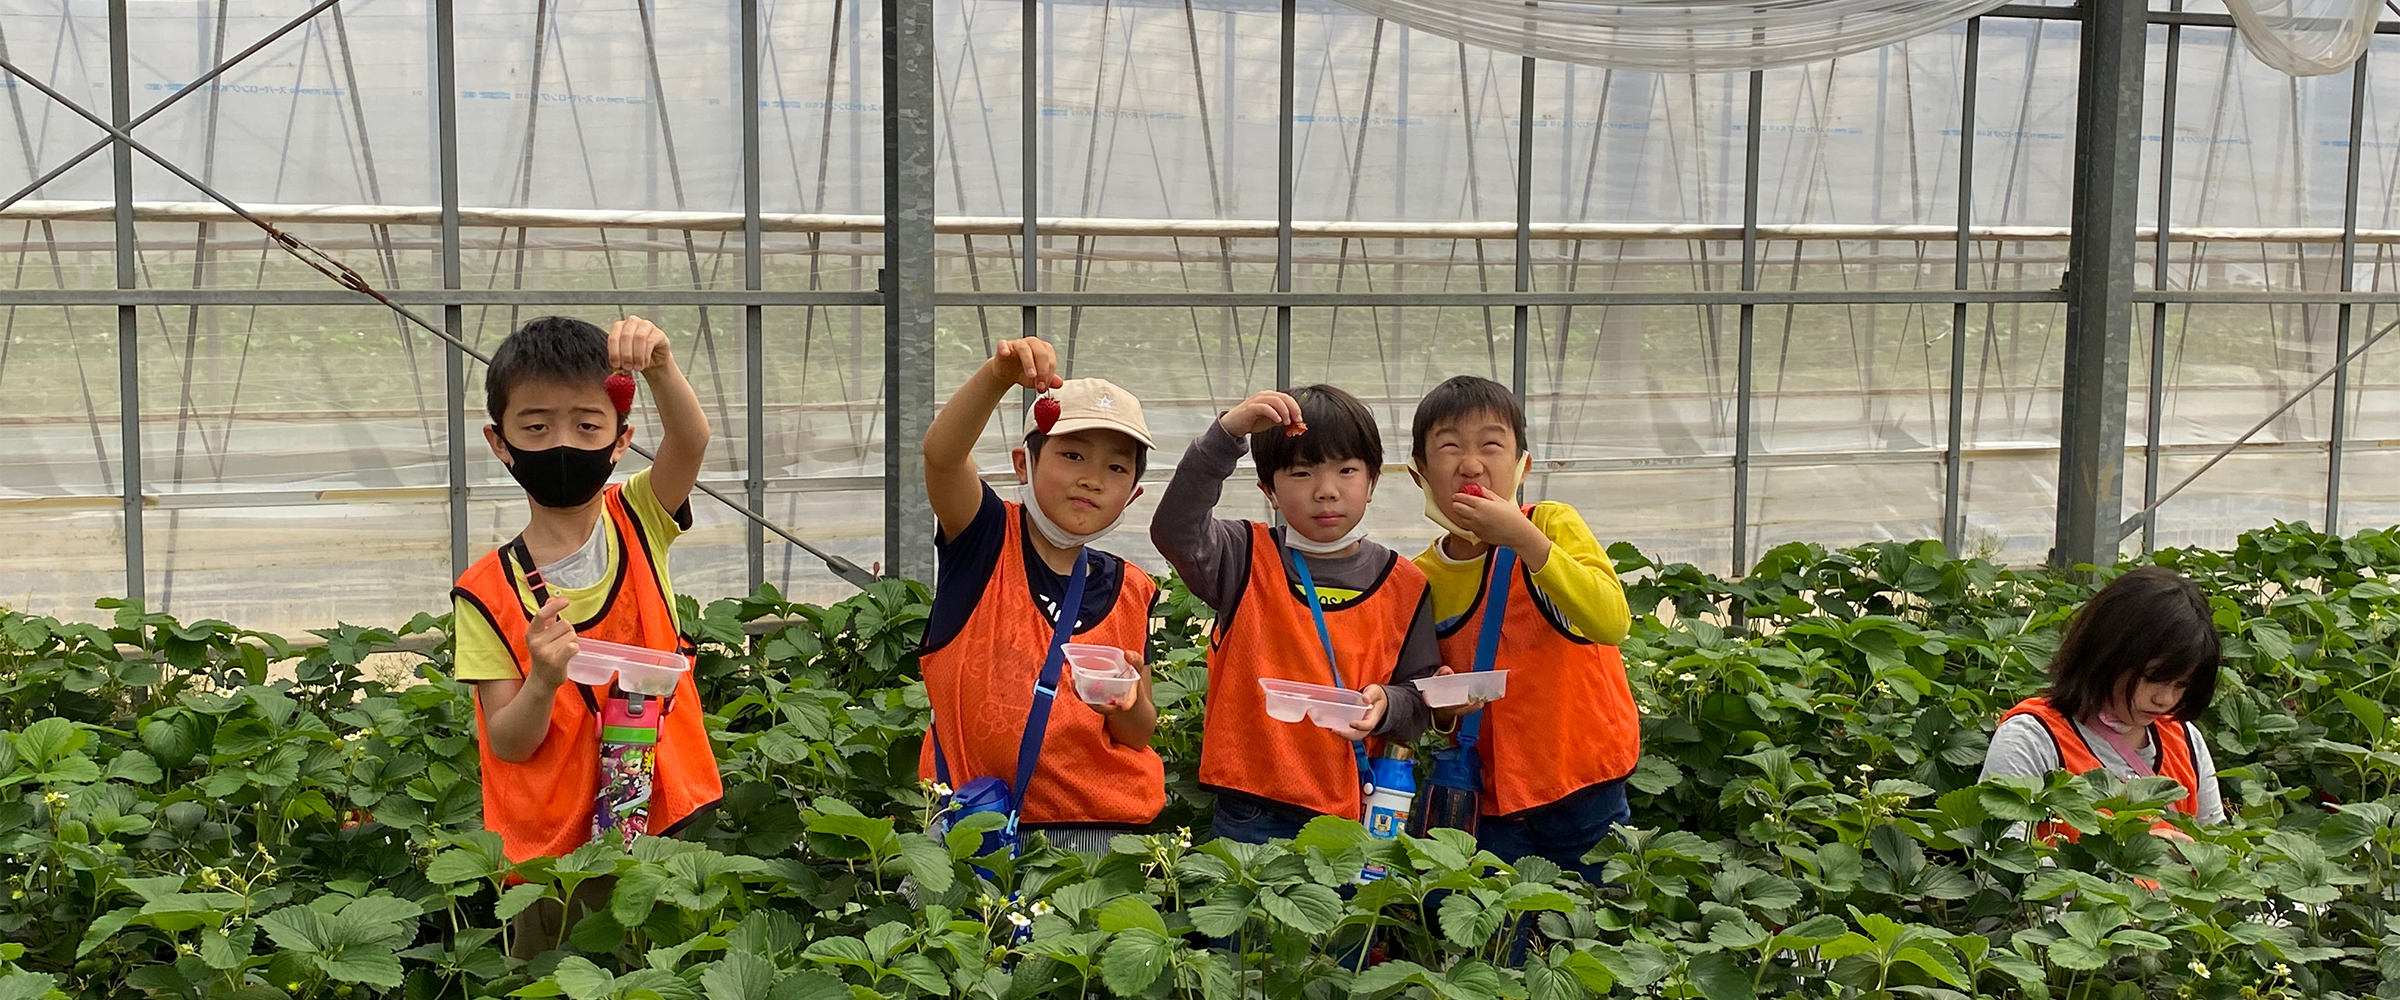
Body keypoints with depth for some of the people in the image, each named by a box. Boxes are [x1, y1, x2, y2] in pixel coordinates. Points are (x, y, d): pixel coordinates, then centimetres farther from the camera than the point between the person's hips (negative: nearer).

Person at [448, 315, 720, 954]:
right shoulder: (489, 593, -7)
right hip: (555, 847, -1)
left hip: (666, 823, 1)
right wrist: (544, 682, -28)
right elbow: (507, 745, -7)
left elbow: (691, 439, -21)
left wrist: (659, 366, -40)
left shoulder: (640, 523, -1)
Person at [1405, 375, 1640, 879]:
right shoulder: (1423, 578, 0)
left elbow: (1612, 623, -25)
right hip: (1492, 800, 2)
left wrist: (1525, 540, -29)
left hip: (1585, 787, -2)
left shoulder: (1554, 525, -8)